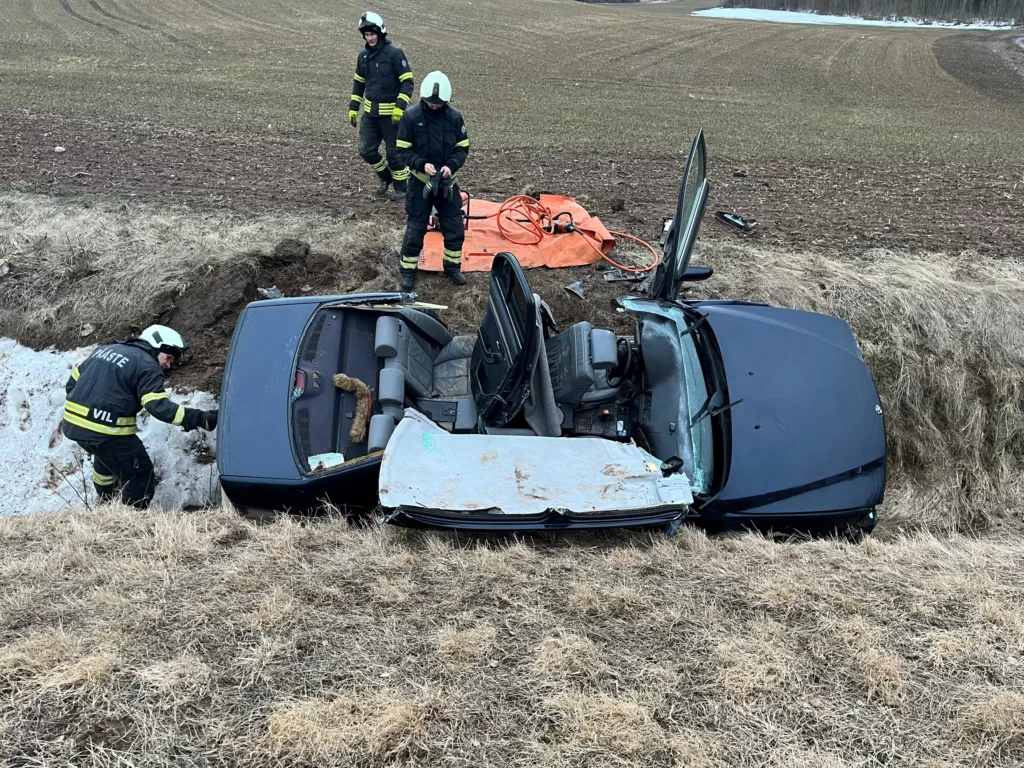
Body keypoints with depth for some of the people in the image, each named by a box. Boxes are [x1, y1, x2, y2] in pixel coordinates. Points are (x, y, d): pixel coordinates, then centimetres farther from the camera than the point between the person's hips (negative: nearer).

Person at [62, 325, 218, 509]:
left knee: (107, 457, 38)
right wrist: (198, 418, -23)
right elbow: (159, 406, -20)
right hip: (107, 431, -9)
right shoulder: (147, 366, -8)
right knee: (140, 476, 5)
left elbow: (74, 378, 23)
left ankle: (106, 501, 57)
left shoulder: (106, 349, 18)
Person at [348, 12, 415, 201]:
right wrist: (353, 108, 14)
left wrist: (400, 107, -21)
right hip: (370, 112, 6)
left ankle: (401, 187, 20)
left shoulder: (395, 53, -12)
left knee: (394, 152, 2)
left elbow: (407, 82, -13)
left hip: (391, 113, -6)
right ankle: (385, 177, 29)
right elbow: (359, 82, 18)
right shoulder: (363, 55, 8)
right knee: (366, 150, 5)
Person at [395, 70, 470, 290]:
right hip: (420, 181, -3)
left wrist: (451, 166, -17)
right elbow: (403, 149, -7)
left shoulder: (454, 117, -4)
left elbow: (462, 148, 2)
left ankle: (453, 266, 25)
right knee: (415, 228, 2)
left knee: (455, 228, 7)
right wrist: (422, 164, -23)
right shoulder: (411, 116, -11)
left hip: (447, 181, 3)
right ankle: (408, 270, 15)